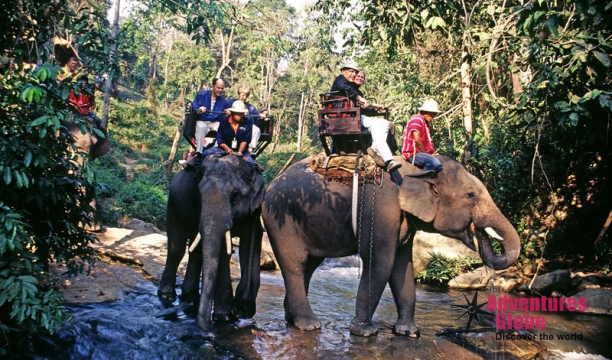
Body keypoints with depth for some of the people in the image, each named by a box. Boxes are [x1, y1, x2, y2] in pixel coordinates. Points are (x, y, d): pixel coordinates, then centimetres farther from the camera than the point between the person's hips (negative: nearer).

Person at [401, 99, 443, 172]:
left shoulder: (427, 123, 22)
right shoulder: (417, 119, -10)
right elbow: (417, 139, -20)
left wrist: (432, 152, 3)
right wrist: (426, 153, -11)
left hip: (422, 152, 10)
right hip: (413, 153, -10)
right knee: (436, 164, -32)